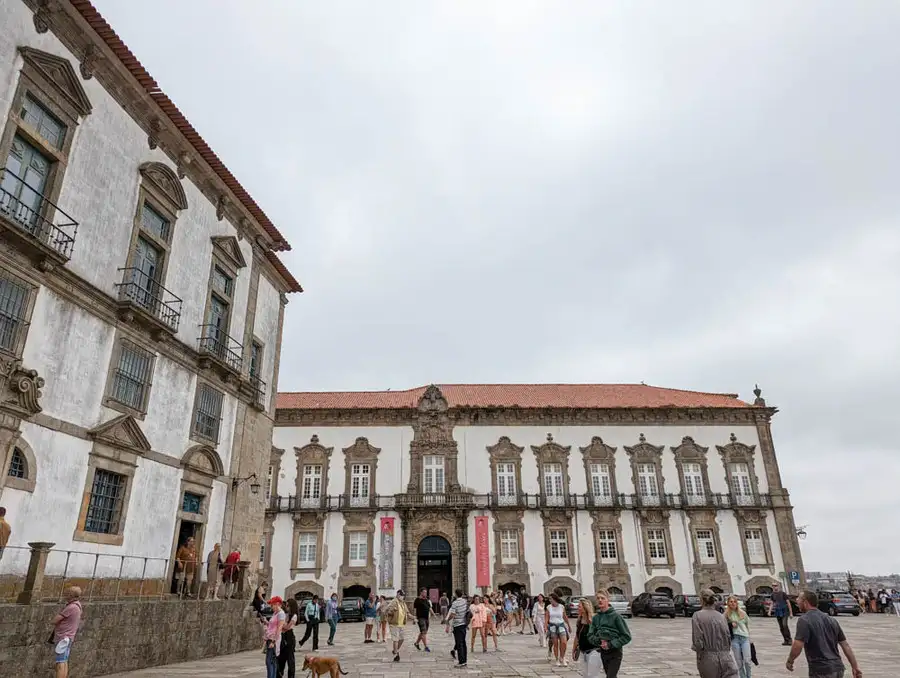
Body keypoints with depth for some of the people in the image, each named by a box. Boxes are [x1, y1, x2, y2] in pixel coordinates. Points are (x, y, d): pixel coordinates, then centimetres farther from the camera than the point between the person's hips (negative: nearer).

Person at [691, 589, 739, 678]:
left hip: (707, 658, -3)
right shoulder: (721, 616, 4)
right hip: (725, 657, 3)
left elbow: (698, 642, -14)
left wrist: (693, 646, 8)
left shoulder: (697, 616, -8)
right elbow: (728, 638, 6)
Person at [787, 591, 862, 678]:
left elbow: (797, 646, -20)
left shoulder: (804, 620, -13)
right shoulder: (831, 619, 11)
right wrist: (855, 667, 16)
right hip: (838, 669, 8)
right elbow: (845, 645, 11)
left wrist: (790, 661, -4)